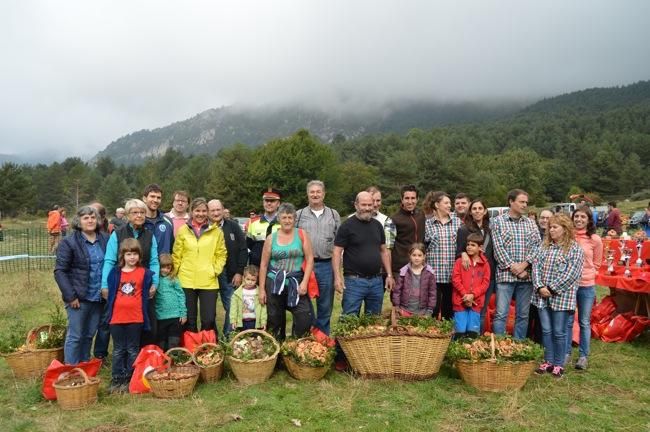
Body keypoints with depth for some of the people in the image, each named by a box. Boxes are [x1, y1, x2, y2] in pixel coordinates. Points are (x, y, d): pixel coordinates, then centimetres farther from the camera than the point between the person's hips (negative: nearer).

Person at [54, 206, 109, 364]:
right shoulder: (69, 242, -7)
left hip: (98, 297, 4)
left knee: (89, 335, 15)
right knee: (75, 336, 2)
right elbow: (60, 271, -9)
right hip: (79, 298, -4)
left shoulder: (105, 239, 5)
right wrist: (70, 296, -13)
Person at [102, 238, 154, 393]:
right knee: (118, 350, 12)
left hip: (136, 318, -1)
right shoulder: (115, 272, 4)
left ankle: (130, 380, 19)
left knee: (133, 350, 9)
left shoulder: (145, 273, -1)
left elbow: (146, 294, 7)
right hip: (117, 317, 1)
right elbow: (109, 293, 8)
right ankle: (116, 379, 20)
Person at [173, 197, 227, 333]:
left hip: (209, 282, -1)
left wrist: (216, 270, -5)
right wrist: (176, 274, 0)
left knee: (209, 320, -1)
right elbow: (176, 255, 7)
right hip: (186, 281, 1)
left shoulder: (216, 231, 4)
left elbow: (221, 254, 7)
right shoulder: (183, 230, 4)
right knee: (189, 321, 10)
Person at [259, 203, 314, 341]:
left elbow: (310, 259, -2)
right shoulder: (271, 238, 5)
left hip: (296, 284, -1)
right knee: (275, 321, 9)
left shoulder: (301, 235, 2)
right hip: (275, 284, 2)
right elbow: (263, 265, 7)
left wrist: (304, 282, -11)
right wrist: (261, 289, 3)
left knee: (305, 318, -12)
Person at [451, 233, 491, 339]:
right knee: (460, 332, -2)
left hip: (476, 302, 1)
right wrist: (465, 295, -11)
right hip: (461, 301, -1)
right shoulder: (460, 261, 3)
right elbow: (455, 279, -3)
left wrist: (472, 295, -11)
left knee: (473, 332, 4)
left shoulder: (485, 264, 5)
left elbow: (485, 283, 1)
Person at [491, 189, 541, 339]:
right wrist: (512, 267, -12)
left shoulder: (530, 223, 12)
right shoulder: (498, 221, 1)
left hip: (526, 275, 4)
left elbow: (537, 246, 3)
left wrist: (524, 264, -10)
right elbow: (498, 248, -6)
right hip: (505, 275, -4)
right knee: (501, 314, -5)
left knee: (523, 315, 9)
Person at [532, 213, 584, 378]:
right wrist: (540, 287, -9)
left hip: (561, 297, -4)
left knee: (559, 332, 3)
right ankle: (548, 361, 23)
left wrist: (552, 288, -14)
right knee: (546, 330, 11)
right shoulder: (545, 246, 10)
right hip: (542, 295, 5)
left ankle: (558, 364, 16)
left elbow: (571, 274, -13)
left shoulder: (575, 248, -6)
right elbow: (536, 266, 5)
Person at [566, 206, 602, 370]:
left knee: (584, 322, 9)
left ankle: (583, 356, 21)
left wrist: (586, 274, 1)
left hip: (587, 286, 0)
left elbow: (597, 264, 8)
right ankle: (566, 353, 22)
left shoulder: (595, 240, -3)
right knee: (567, 321, 9)